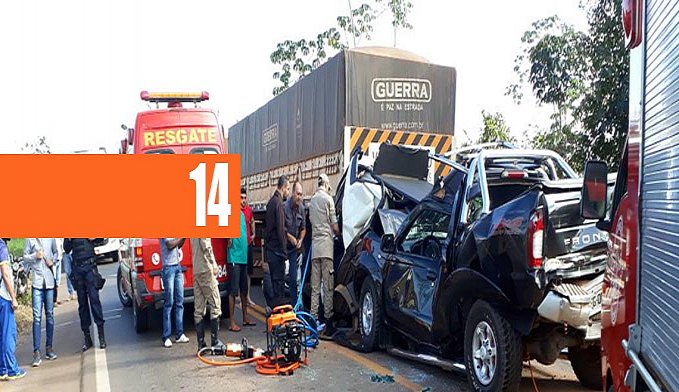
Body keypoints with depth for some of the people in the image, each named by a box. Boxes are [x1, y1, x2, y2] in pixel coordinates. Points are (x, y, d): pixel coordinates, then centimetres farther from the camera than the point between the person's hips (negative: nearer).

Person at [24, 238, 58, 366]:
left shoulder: (50, 238, 5)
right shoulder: (30, 239, 0)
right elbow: (25, 256, 6)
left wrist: (53, 260, -2)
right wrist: (35, 256, -12)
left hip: (49, 280, 3)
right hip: (37, 280, -2)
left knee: (50, 315, 9)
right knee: (37, 316, -6)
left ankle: (49, 347, 19)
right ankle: (36, 352, -4)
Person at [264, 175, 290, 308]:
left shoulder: (271, 201, 14)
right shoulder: (279, 203, -16)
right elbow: (280, 229, -20)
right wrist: (284, 250, -17)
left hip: (270, 247, 9)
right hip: (277, 248, -9)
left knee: (274, 278, 15)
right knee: (279, 280, -5)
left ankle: (274, 306, 22)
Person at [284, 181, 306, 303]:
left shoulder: (301, 208, 0)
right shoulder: (285, 206, -17)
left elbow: (303, 228, 10)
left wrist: (300, 240, -4)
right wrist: (290, 237, -15)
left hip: (295, 247, 5)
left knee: (293, 277, 8)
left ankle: (294, 304, 13)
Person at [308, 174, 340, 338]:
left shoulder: (312, 201, 15)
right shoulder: (328, 199, -4)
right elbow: (335, 227, -5)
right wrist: (339, 235, 14)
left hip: (314, 245, 6)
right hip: (326, 244, -6)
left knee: (315, 287, 8)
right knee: (328, 286, -5)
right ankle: (328, 320, -4)